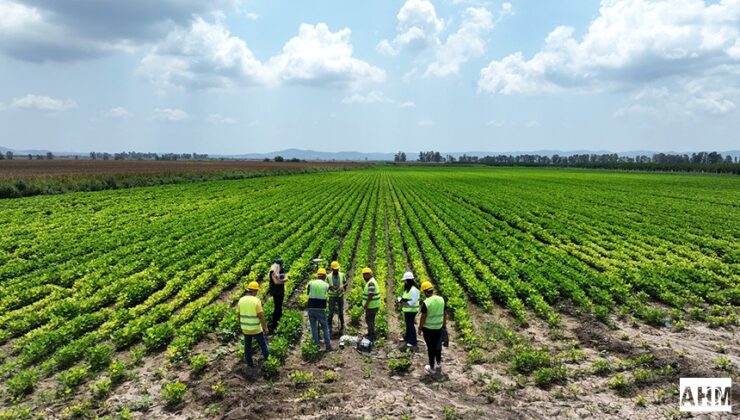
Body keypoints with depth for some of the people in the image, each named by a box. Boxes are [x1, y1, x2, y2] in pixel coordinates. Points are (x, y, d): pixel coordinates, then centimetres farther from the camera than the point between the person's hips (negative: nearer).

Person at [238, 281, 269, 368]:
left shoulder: (241, 300, -6)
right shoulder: (256, 301, -22)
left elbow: (239, 316, 3)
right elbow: (261, 316, -21)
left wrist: (241, 327, 17)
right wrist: (265, 327, -8)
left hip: (246, 328, 4)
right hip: (256, 328, -4)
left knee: (247, 346, 19)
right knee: (262, 343, 20)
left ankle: (250, 363, 29)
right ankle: (267, 357, 39)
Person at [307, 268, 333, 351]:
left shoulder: (311, 283, 2)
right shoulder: (326, 285, 0)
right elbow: (326, 295, 6)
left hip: (311, 308, 1)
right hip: (320, 308, -1)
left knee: (313, 327, 12)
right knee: (325, 327, 10)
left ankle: (317, 345, 12)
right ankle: (328, 345, 6)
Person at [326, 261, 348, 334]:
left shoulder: (342, 275, -4)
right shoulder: (329, 277, -9)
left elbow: (346, 282, 5)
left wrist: (343, 286, -16)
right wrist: (330, 287, -25)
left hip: (340, 296, 2)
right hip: (332, 296, -2)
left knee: (341, 311, 11)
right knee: (331, 312, -3)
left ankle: (342, 325, 28)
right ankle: (329, 326, 10)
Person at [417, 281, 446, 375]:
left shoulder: (425, 303, -21)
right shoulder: (441, 299, -4)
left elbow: (423, 317, -16)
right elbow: (445, 313, 5)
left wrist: (420, 328, -3)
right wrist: (444, 324, 17)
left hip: (428, 329, -5)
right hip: (439, 328, 5)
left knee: (431, 348, 7)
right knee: (438, 346, 22)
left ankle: (432, 368, 19)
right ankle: (438, 365, 34)